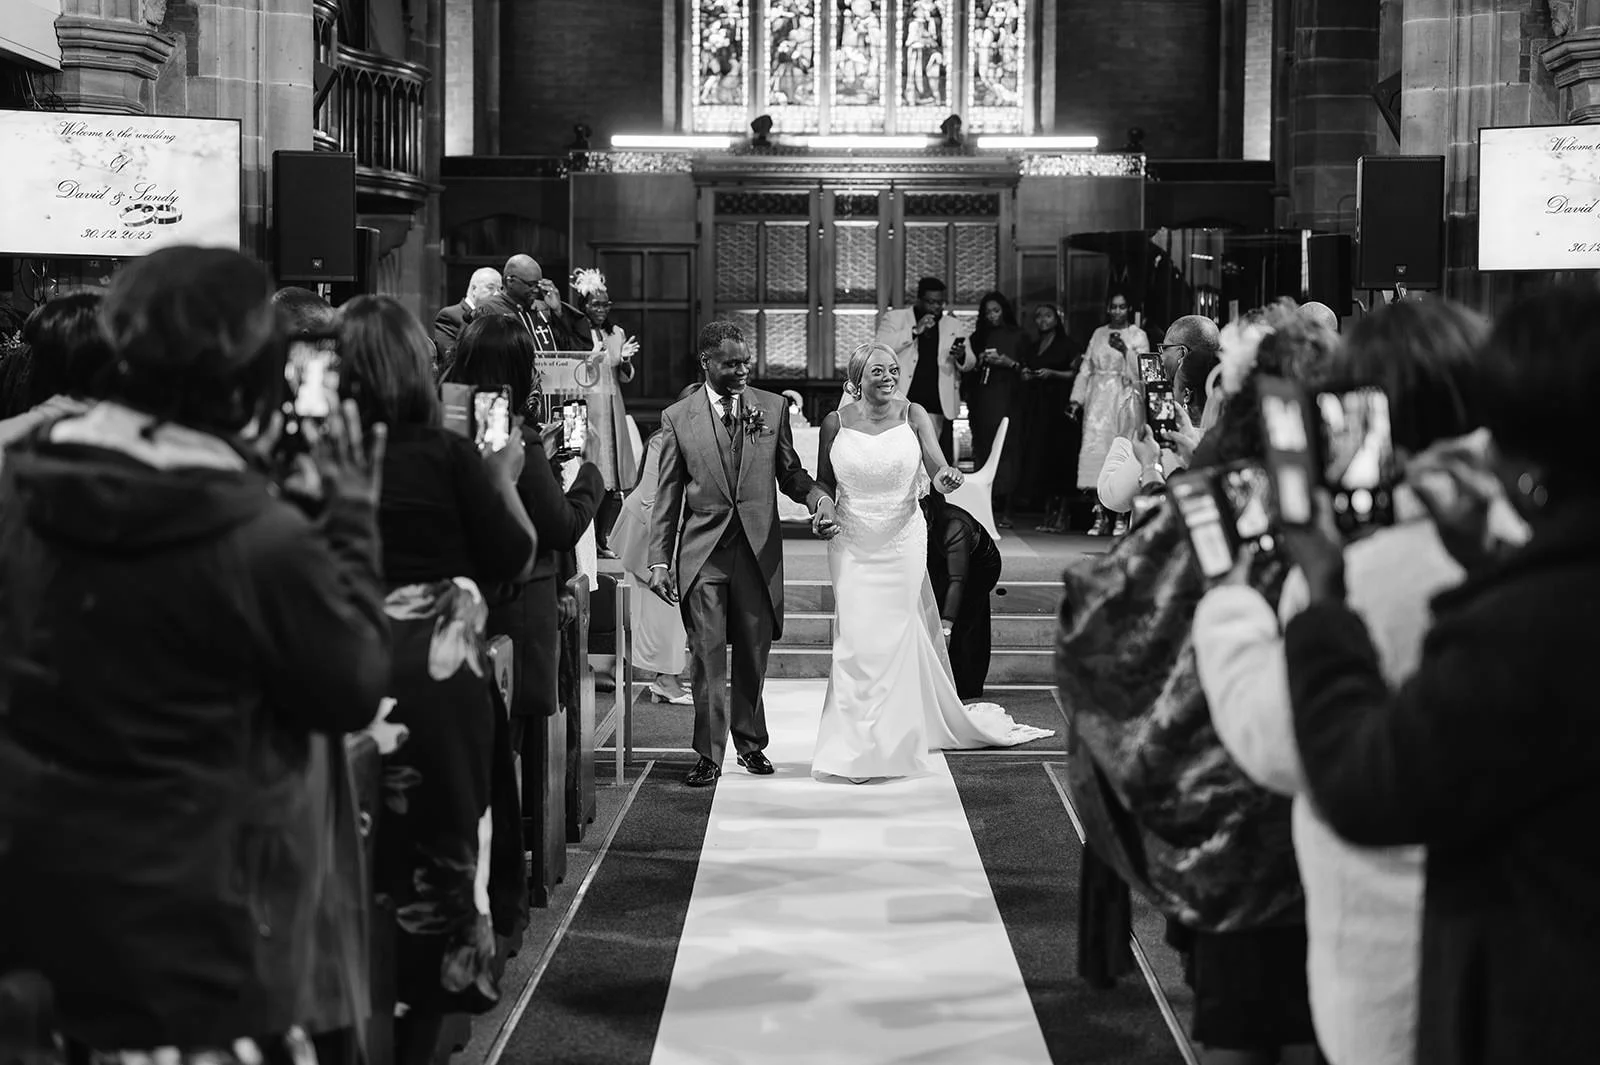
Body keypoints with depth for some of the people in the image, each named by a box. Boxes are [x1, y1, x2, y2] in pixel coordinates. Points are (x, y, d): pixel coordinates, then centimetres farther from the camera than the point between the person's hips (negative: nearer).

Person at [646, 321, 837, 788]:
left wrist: (819, 498, -10)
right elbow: (667, 496, 4)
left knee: (754, 653, 9)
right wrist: (659, 560, 0)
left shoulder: (773, 408, 6)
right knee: (707, 654, -2)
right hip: (703, 553, -1)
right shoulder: (677, 418, 2)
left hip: (759, 550, 2)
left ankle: (750, 743, 26)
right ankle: (709, 754, 5)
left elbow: (790, 472, 11)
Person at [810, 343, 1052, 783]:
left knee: (897, 637, 5)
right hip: (851, 547, 0)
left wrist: (945, 476, -34)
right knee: (857, 640, 0)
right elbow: (824, 484, 10)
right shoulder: (835, 423, -1)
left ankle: (893, 741, 17)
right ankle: (857, 746, 10)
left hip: (902, 543, 0)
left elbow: (937, 468, -11)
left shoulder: (913, 416, -3)